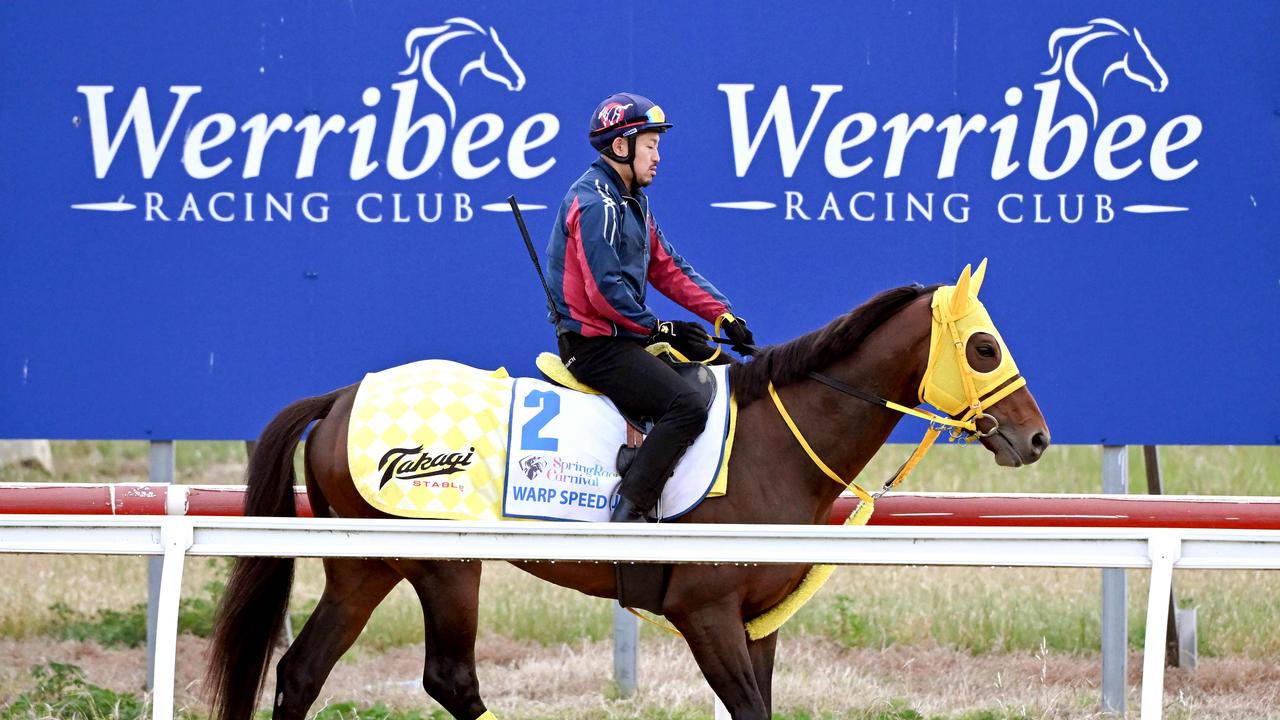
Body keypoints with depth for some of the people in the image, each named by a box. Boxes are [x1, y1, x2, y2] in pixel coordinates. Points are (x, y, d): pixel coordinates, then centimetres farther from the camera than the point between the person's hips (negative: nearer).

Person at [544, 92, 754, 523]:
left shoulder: (631, 201, 17)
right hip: (594, 344, -11)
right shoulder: (594, 204, -16)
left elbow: (666, 268, 17)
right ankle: (628, 512, -29)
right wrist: (659, 331, -11)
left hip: (623, 338, 11)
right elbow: (606, 292, -22)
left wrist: (723, 314, 4)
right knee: (686, 406, -25)